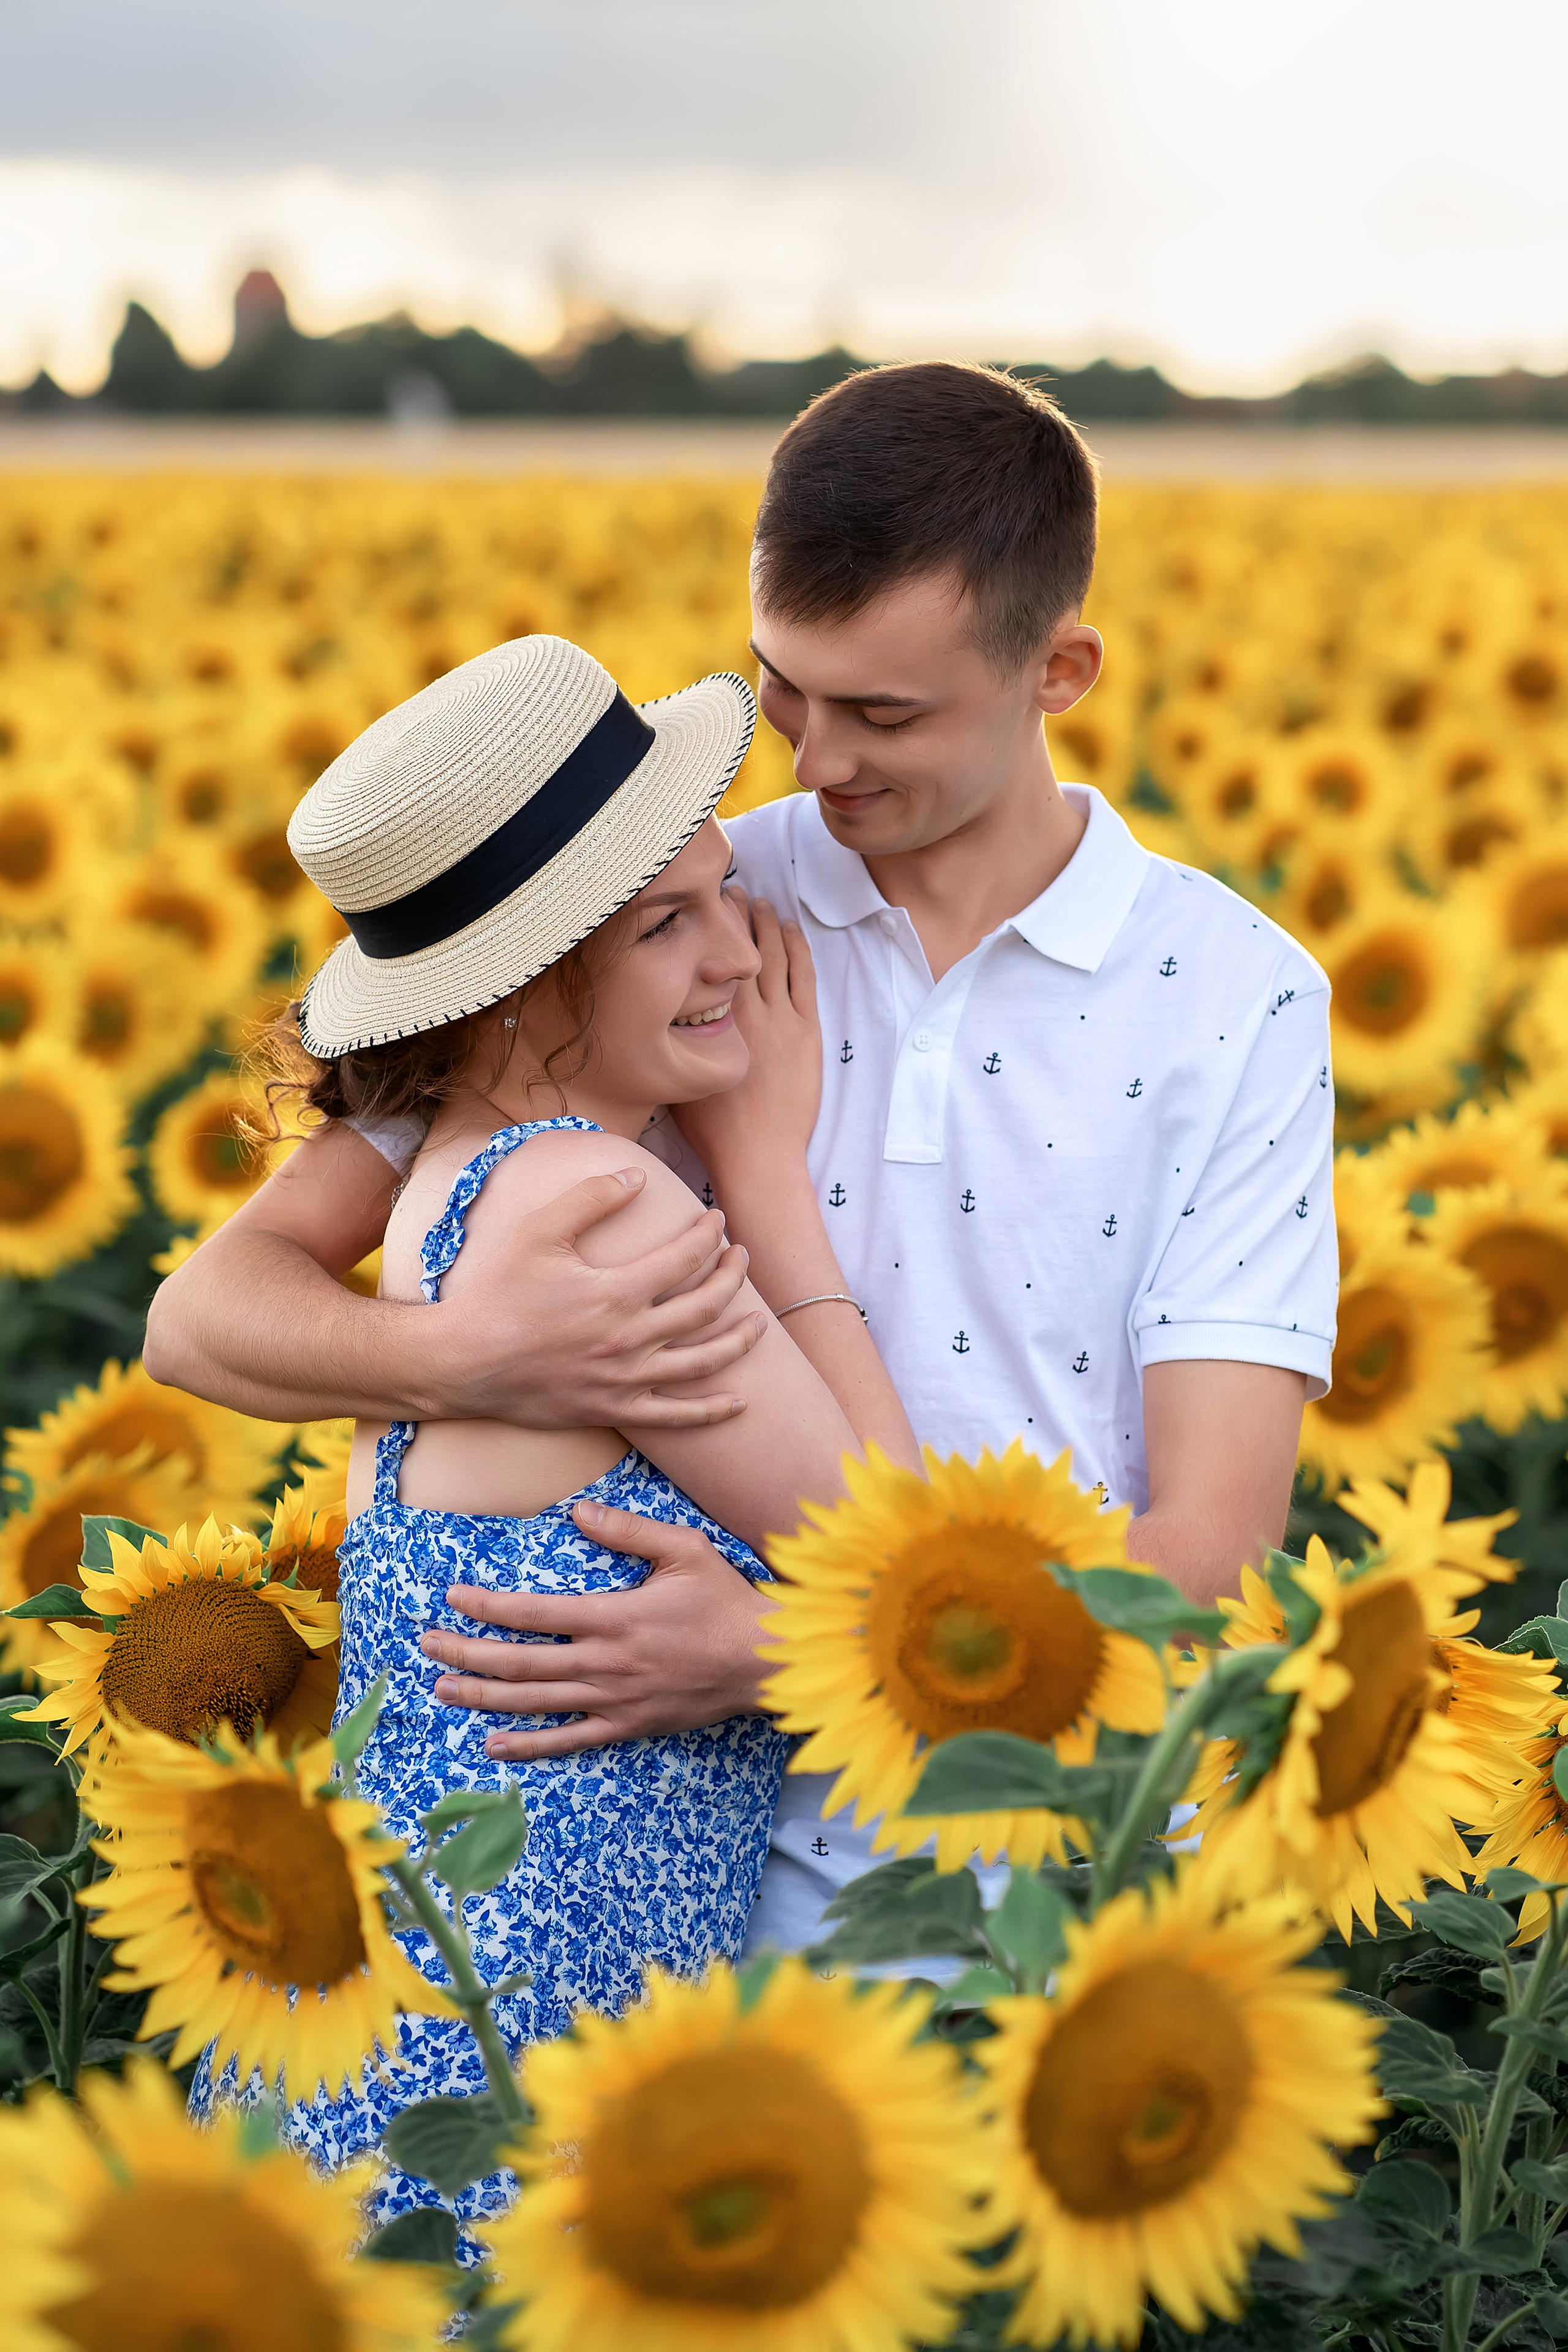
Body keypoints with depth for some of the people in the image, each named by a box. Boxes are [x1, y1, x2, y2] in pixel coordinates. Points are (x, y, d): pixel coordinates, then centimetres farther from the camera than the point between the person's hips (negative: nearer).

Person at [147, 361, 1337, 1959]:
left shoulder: (1240, 1003, -3)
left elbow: (1205, 1561, -9)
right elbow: (209, 1309, -3)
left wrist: (776, 1653, -24)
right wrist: (464, 1359, -26)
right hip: (749, 1867, 1)